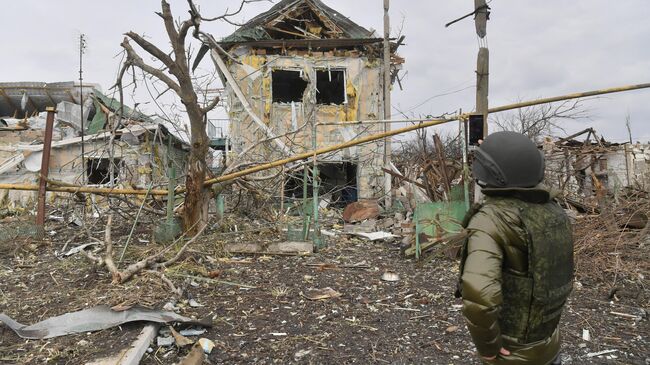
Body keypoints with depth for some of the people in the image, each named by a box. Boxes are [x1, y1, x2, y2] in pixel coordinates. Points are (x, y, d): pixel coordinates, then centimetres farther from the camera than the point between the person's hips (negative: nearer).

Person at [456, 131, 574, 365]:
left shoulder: (491, 220, -28)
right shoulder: (551, 211, -4)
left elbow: (479, 294, -41)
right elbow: (558, 270, 9)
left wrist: (486, 345, -23)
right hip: (547, 341, 6)